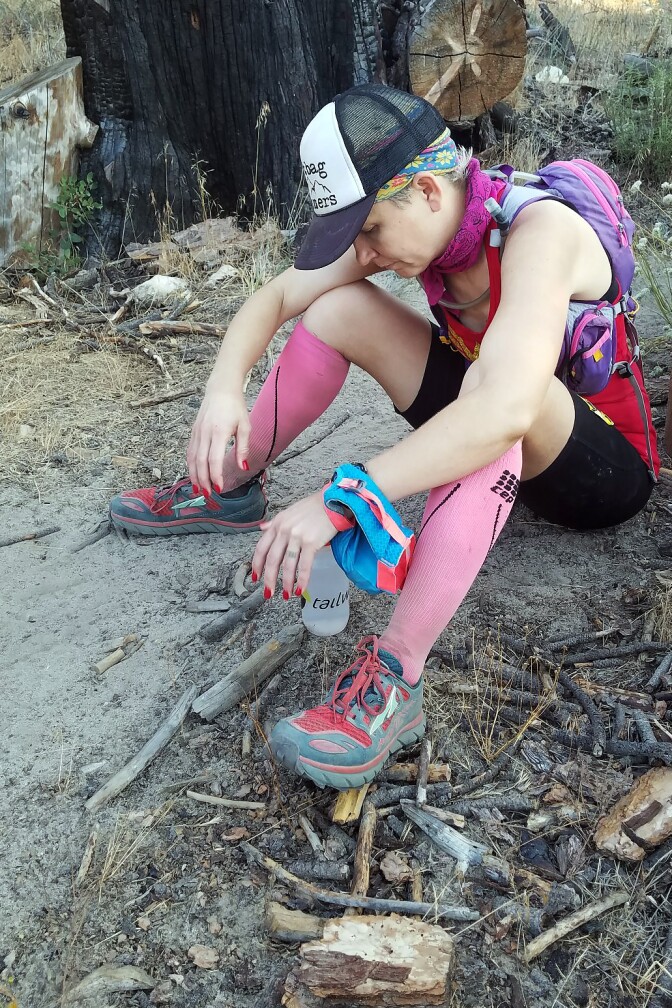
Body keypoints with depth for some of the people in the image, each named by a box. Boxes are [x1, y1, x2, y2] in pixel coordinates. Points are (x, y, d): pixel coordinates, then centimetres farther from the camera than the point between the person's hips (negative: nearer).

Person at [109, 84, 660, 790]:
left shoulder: (537, 231, -31)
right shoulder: (415, 222, -10)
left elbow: (506, 409, -47)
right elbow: (276, 297, -6)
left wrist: (338, 500, -49)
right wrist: (224, 388, -26)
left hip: (605, 466, -6)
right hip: (508, 443, 7)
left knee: (492, 380, -41)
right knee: (341, 308, -6)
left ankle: (392, 679, -43)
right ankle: (228, 491, 7)